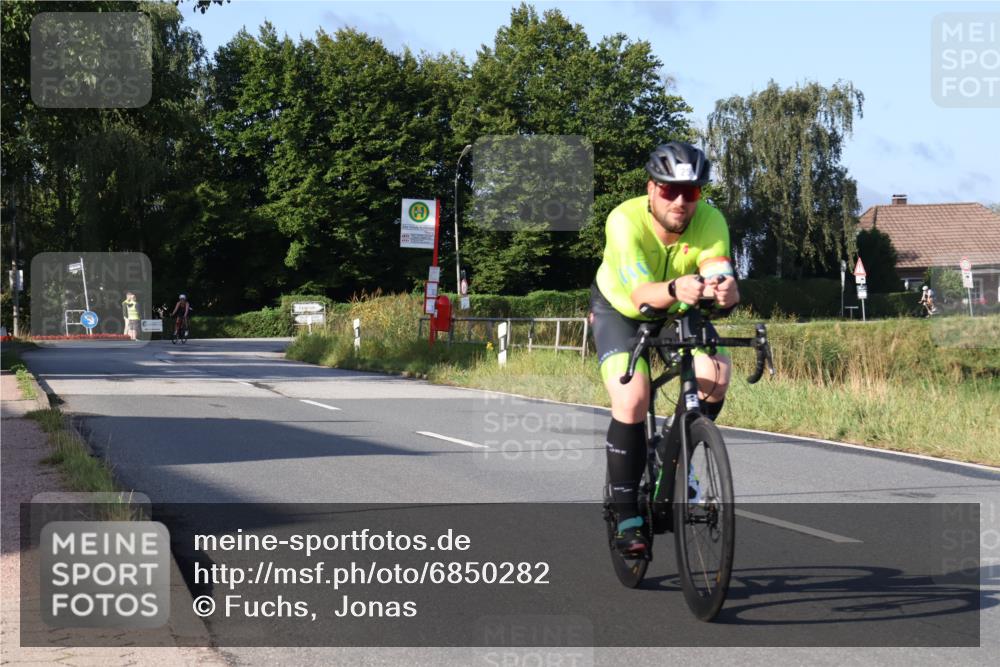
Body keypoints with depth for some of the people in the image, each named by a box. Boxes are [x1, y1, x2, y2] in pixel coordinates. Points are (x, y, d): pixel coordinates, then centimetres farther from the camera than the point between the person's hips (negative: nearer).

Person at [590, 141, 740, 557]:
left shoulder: (710, 221, -27)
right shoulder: (625, 221, -34)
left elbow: (720, 273, -42)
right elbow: (640, 294, -46)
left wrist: (725, 291, -66)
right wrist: (675, 288, -67)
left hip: (678, 311, 3)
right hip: (619, 309, -3)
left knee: (716, 371, -24)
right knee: (632, 400, -24)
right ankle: (626, 518, -10)